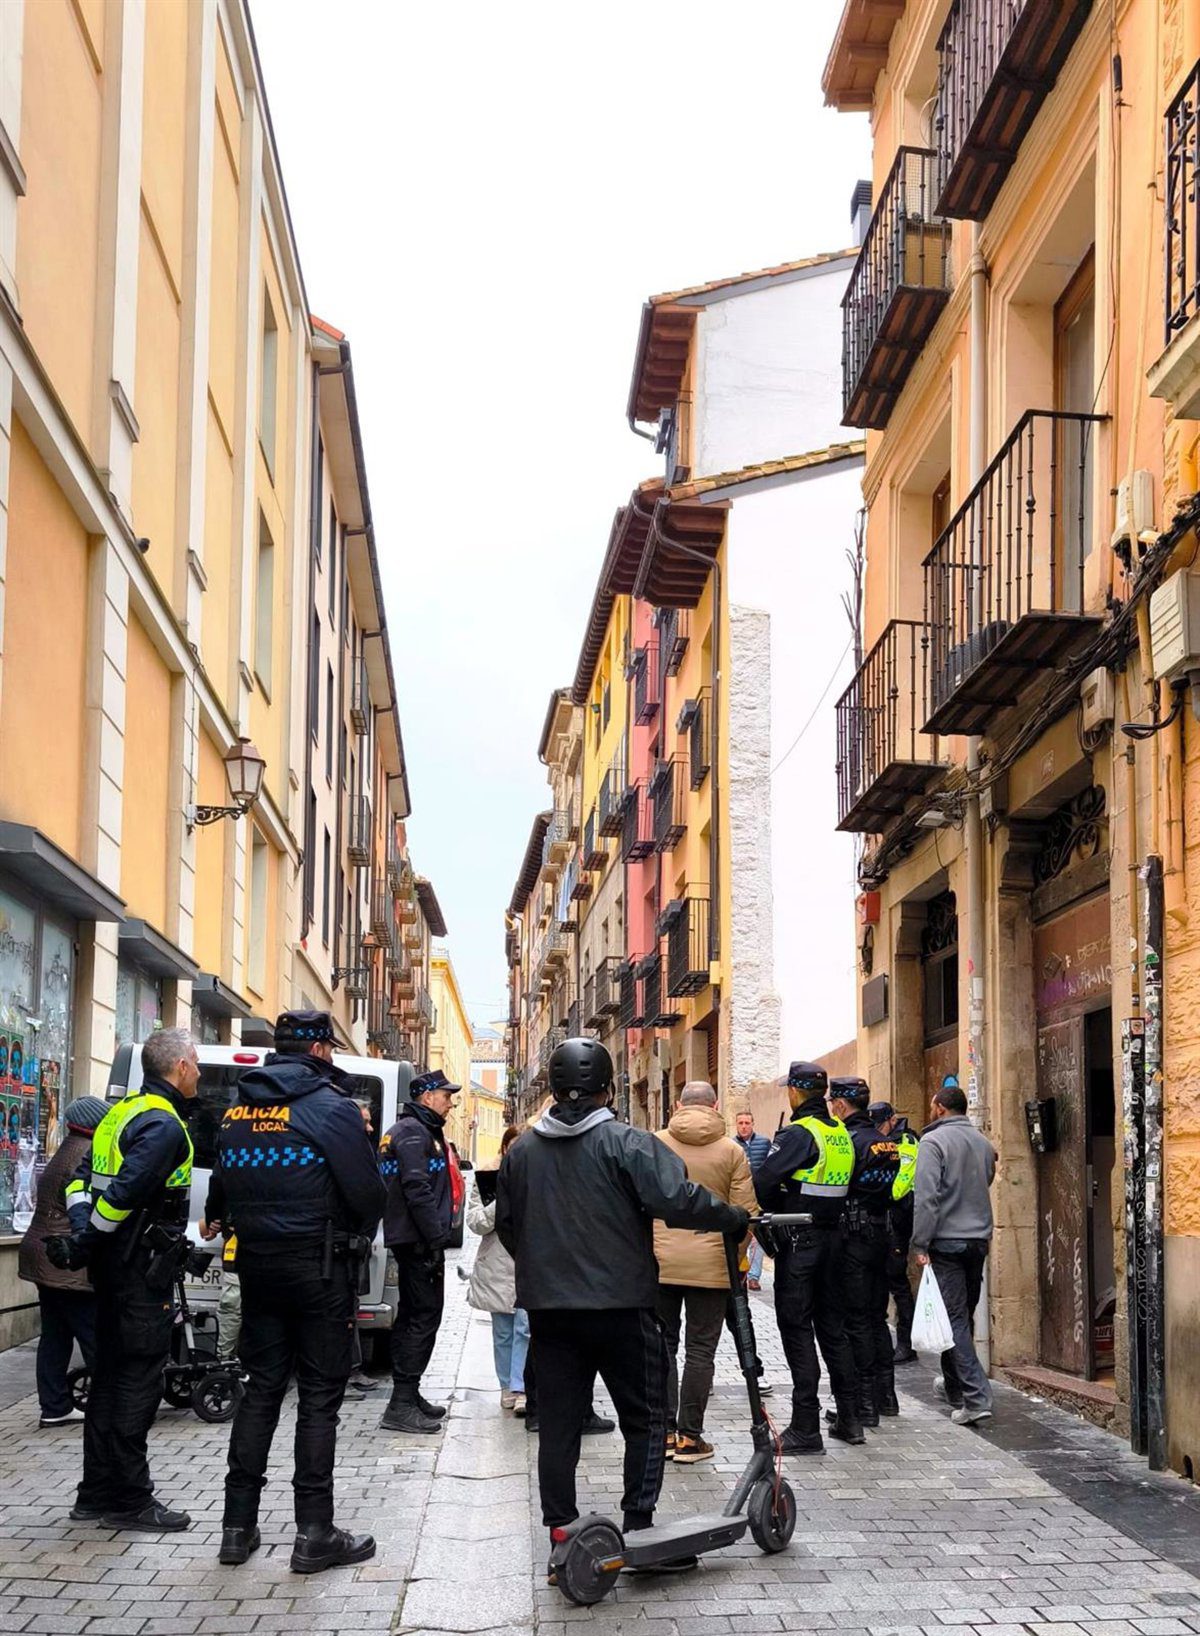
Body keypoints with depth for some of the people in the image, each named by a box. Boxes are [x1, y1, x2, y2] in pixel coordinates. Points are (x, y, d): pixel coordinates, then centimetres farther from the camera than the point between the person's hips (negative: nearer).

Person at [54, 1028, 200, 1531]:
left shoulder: (123, 1112, 14)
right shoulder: (164, 1125, -17)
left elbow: (82, 1178, 15)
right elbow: (124, 1192, -25)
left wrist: (81, 1229, 3)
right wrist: (83, 1245, -16)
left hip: (114, 1267, 10)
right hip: (143, 1271, -10)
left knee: (111, 1376, 14)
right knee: (139, 1379, -3)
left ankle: (97, 1494, 21)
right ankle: (129, 1501, 2)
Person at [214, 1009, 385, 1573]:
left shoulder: (237, 1110, 7)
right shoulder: (330, 1107, -12)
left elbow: (227, 1183, 11)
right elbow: (369, 1194, -12)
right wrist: (359, 1237, 7)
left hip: (256, 1266, 6)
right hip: (319, 1269, -6)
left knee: (261, 1387, 13)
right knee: (319, 1396, 1)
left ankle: (238, 1526, 14)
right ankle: (314, 1534, 3)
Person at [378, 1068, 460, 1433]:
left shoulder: (419, 1130, 20)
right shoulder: (414, 1132, -14)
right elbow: (418, 1190, -22)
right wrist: (437, 1238, -23)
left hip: (409, 1239, 11)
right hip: (420, 1239, -11)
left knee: (411, 1315, 16)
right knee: (425, 1316, -10)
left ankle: (407, 1396, 23)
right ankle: (402, 1405, -12)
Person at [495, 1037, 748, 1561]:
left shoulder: (521, 1151, 7)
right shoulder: (627, 1144, -11)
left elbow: (507, 1227, 16)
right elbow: (678, 1199, -22)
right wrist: (737, 1219, -9)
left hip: (548, 1306, 5)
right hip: (620, 1302, -4)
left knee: (558, 1421, 11)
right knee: (644, 1419, 7)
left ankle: (559, 1529, 12)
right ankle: (638, 1526, 2)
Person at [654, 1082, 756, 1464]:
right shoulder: (732, 1151, -2)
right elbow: (744, 1212, -2)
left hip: (659, 1262, 1)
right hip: (711, 1263, -1)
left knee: (662, 1345, 12)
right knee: (700, 1349, 6)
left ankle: (664, 1431, 11)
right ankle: (689, 1437, 7)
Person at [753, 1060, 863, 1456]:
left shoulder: (799, 1133, -16)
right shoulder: (842, 1134, 8)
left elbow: (763, 1181, -21)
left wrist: (776, 1214, -3)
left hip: (798, 1242, -7)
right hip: (832, 1236, 7)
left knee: (796, 1328, -3)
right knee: (832, 1326, 15)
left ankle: (806, 1428, -3)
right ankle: (849, 1419, 20)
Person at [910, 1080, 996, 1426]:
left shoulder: (933, 1141, -10)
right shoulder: (983, 1142, 12)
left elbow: (926, 1197, -16)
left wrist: (920, 1244, -14)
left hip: (947, 1242, -7)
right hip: (980, 1239, 7)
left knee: (954, 1318, -6)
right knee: (964, 1315, 18)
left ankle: (976, 1398, -14)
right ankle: (954, 1383, 31)